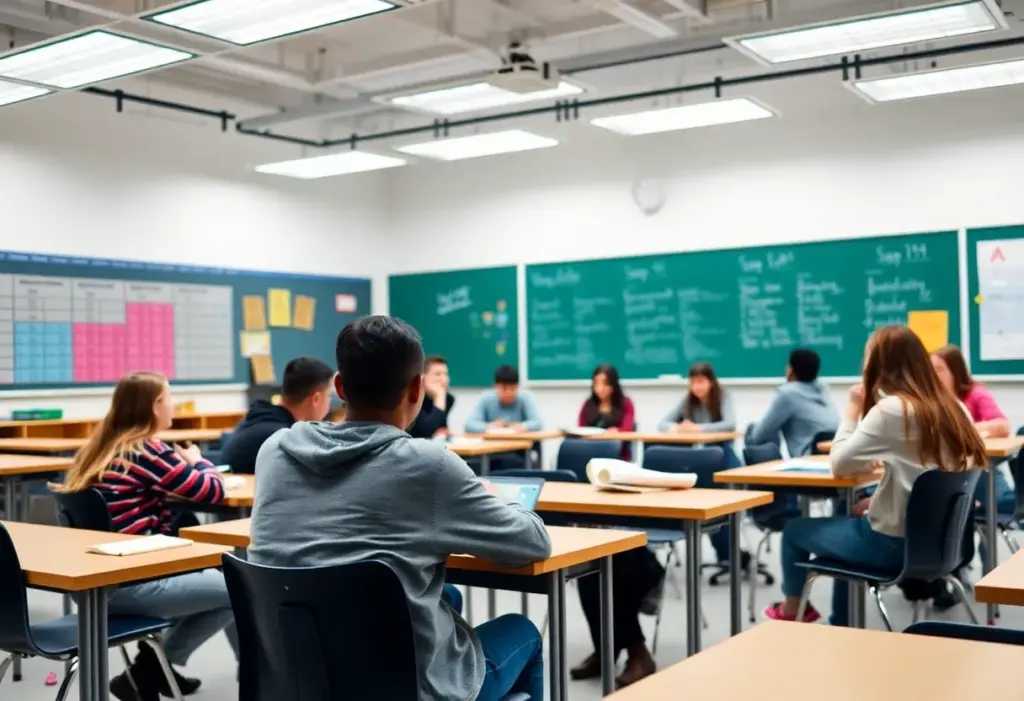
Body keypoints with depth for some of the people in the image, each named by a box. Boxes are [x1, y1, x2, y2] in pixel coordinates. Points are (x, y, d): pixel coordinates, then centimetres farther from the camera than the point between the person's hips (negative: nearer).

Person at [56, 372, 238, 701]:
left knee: (217, 575, 21)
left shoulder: (102, 448, 10)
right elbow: (213, 491, -7)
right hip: (126, 585, -9)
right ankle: (151, 669, 6)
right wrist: (197, 461, 11)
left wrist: (183, 466, 11)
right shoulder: (146, 451, -15)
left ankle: (155, 665, 18)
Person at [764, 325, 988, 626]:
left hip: (895, 542, -8)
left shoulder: (890, 410, -19)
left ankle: (792, 610, 38)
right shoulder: (950, 407, 3)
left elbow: (839, 465, -14)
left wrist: (853, 410, -4)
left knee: (794, 530, 14)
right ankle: (841, 626, 40)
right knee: (849, 523, 34)